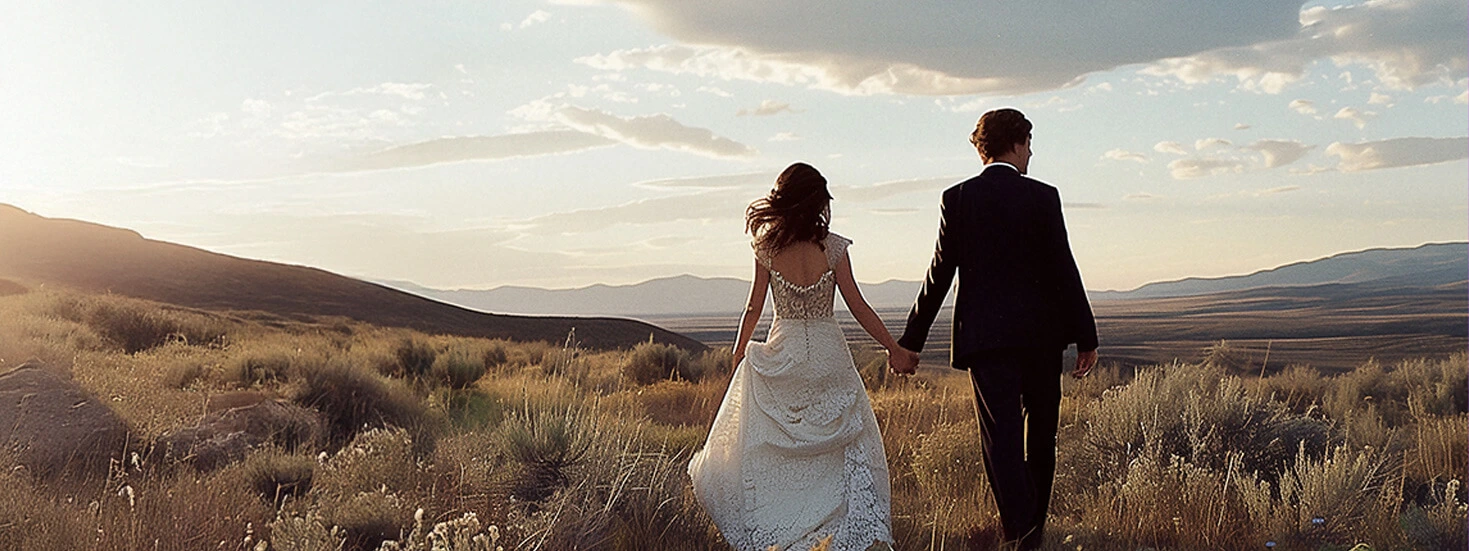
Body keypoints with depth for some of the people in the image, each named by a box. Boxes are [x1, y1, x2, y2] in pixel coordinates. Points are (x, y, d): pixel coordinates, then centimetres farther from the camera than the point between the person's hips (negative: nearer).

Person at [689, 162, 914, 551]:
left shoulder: (767, 248, -5)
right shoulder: (833, 247, -8)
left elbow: (754, 307, 2)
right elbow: (857, 306, -7)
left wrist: (739, 351, 17)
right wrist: (894, 348, 2)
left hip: (781, 355, 1)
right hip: (828, 355, 0)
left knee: (768, 452, 14)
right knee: (849, 446, 9)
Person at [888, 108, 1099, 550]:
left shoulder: (956, 199, 0)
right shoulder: (1042, 197, -3)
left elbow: (940, 275, -2)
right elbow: (1063, 270, -5)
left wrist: (910, 342, 5)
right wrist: (1086, 338, 0)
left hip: (983, 336, 0)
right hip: (1040, 332, 0)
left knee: (1000, 436, -2)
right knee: (1040, 431, 17)